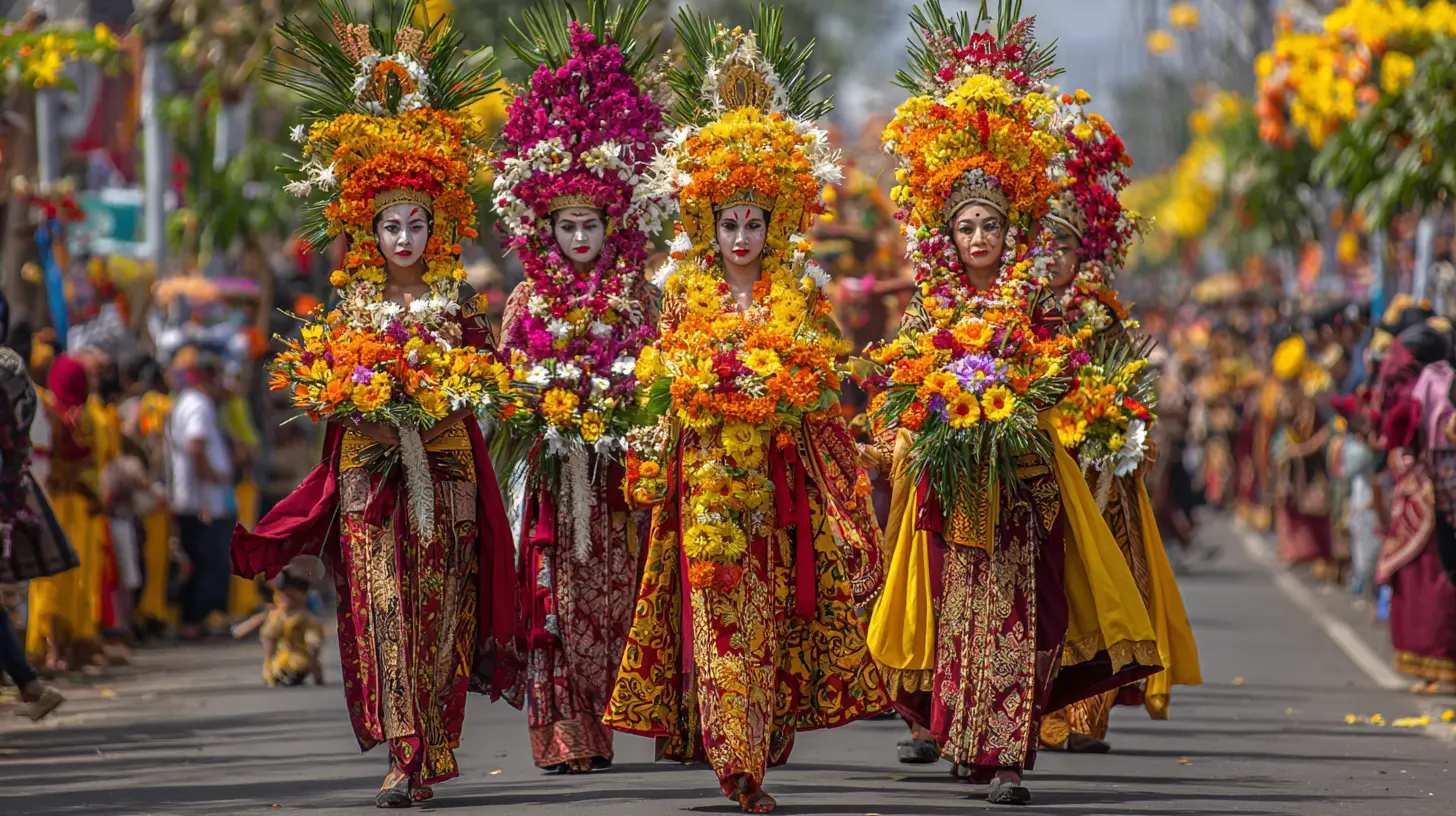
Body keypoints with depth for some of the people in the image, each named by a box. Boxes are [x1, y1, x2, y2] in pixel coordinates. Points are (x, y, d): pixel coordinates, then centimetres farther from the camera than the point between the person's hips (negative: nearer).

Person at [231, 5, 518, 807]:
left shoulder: (454, 309, 6)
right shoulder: (351, 310, 6)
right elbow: (324, 388, 5)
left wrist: (443, 395, -11)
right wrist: (363, 397, -13)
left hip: (443, 468, 1)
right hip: (369, 468, -1)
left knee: (435, 611, 0)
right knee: (382, 608, -9)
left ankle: (430, 754, 8)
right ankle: (403, 757, -12)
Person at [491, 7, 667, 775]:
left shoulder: (637, 295, 7)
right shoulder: (529, 299, 7)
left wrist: (622, 411, -8)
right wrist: (535, 411, -8)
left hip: (619, 465, 0)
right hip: (553, 467, 0)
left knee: (610, 590, 0)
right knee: (556, 591, -3)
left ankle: (600, 723, 7)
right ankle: (560, 731, -2)